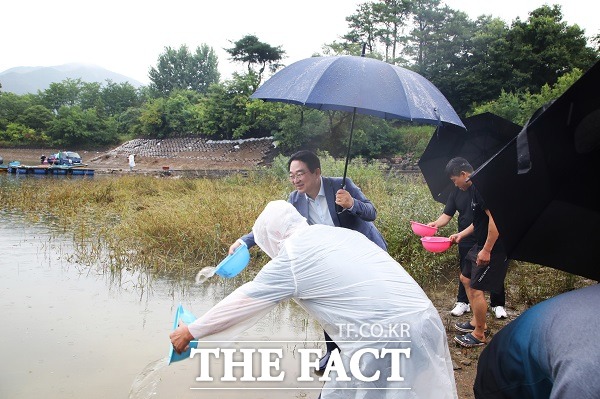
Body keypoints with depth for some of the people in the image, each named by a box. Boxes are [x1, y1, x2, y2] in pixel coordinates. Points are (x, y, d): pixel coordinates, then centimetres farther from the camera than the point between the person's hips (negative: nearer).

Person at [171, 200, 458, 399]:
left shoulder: (291, 258, -4)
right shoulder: (341, 233, 16)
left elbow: (242, 301, 5)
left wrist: (191, 331, 18)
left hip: (383, 339, -8)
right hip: (424, 320, 8)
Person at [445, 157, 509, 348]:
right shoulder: (475, 189, 12)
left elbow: (495, 218, -28)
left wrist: (487, 250, -25)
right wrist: (461, 235, 21)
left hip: (494, 248, -11)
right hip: (482, 244, 11)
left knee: (476, 288, -4)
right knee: (466, 278, 20)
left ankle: (479, 334, 13)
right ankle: (476, 321, 33)